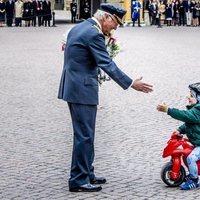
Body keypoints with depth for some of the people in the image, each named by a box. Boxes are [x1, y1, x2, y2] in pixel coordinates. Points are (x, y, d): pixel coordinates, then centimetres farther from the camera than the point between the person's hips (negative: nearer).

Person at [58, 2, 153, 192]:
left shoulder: (77, 28, 13)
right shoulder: (94, 34, -17)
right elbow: (107, 64, -20)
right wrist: (131, 84, -19)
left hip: (72, 87, 10)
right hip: (83, 90, -10)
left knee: (84, 134, 17)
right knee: (84, 136, -4)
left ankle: (86, 174, 25)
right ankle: (78, 180, 0)